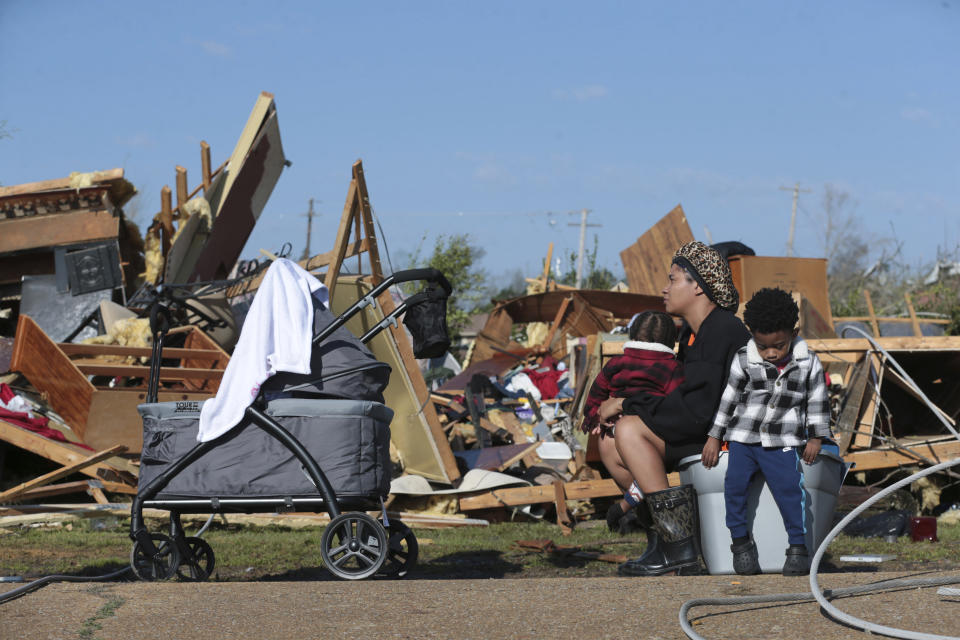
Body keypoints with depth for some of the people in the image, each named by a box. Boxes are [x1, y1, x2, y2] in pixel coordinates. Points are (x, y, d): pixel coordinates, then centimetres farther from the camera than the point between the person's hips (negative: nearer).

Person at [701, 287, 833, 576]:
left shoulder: (808, 363, 0)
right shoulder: (744, 361, -1)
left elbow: (818, 401, 9)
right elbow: (728, 399, 6)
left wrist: (815, 438, 7)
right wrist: (714, 438, 7)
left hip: (783, 443, -1)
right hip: (743, 438, 1)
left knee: (789, 489, -13)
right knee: (735, 483, -13)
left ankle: (798, 547, -1)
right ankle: (741, 541, 4)